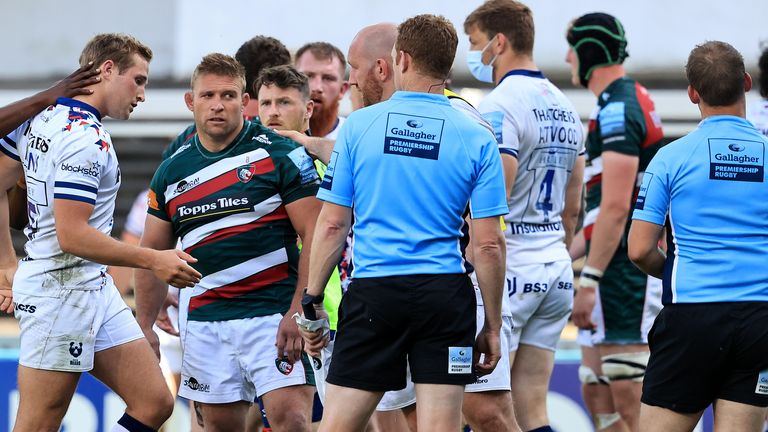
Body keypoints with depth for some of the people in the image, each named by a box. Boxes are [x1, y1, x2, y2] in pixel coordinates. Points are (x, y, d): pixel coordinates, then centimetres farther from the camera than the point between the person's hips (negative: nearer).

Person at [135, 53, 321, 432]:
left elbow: (315, 235, -8)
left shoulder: (280, 155, -4)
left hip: (275, 313, -5)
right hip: (205, 321, 5)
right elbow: (152, 253, 18)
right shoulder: (172, 171, 11)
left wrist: (300, 312, -16)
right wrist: (144, 327, 12)